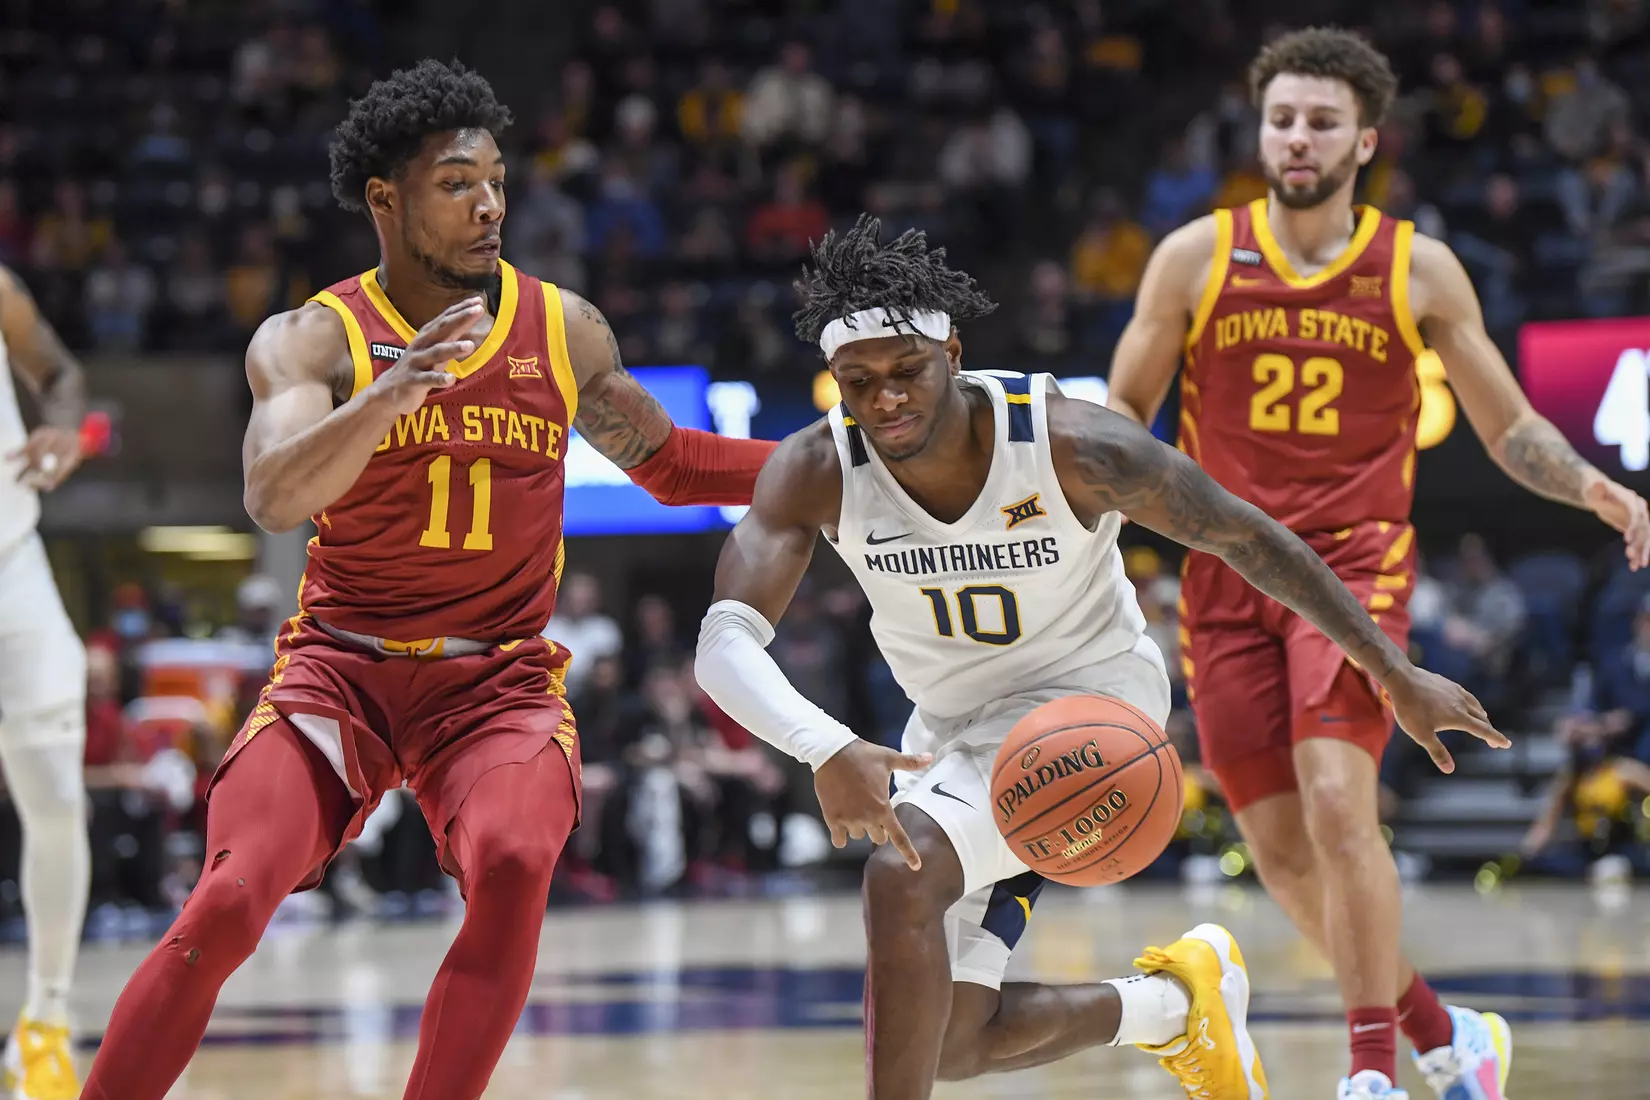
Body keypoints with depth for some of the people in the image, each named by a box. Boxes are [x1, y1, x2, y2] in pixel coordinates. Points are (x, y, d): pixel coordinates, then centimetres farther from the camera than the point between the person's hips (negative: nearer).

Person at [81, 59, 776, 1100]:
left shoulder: (565, 330, 3)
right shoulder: (310, 339, -7)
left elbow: (666, 460, 19)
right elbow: (273, 498, -25)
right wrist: (391, 394, -40)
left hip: (501, 677, 2)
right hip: (341, 663, -1)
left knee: (513, 867, -29)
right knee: (226, 906, -18)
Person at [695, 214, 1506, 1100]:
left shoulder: (1071, 446, -26)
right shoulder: (815, 472, -21)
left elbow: (1243, 537, -12)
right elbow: (724, 644, -31)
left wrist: (1396, 677, -6)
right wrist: (826, 750, -53)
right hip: (953, 726, 5)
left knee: (902, 875, -31)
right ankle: (1173, 1004, 28)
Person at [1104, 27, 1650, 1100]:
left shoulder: (1419, 269, 2)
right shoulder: (1197, 258, 3)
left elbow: (1509, 426, 9)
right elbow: (1124, 414, 12)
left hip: (1356, 565, -2)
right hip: (1227, 574, 2)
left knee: (1337, 804, -22)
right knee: (1282, 853, 3)